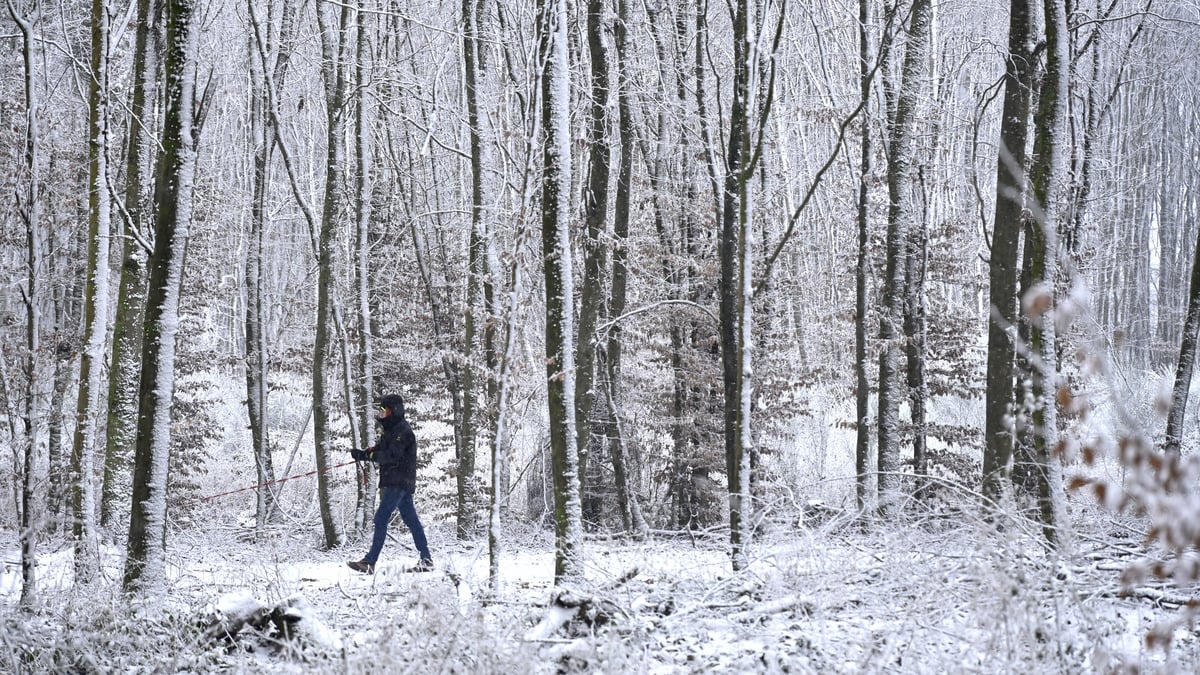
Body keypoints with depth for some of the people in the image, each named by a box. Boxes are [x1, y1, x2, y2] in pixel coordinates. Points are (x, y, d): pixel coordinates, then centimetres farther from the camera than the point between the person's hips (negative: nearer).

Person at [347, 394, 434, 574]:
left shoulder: (402, 431, -13)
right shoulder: (392, 430, 19)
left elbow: (392, 455, -23)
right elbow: (381, 452, 17)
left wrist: (369, 455, -22)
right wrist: (362, 454, -1)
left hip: (399, 482, -10)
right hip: (395, 482, 10)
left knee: (381, 518, -13)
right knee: (410, 519, 11)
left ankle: (370, 562, -16)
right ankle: (426, 559, 15)